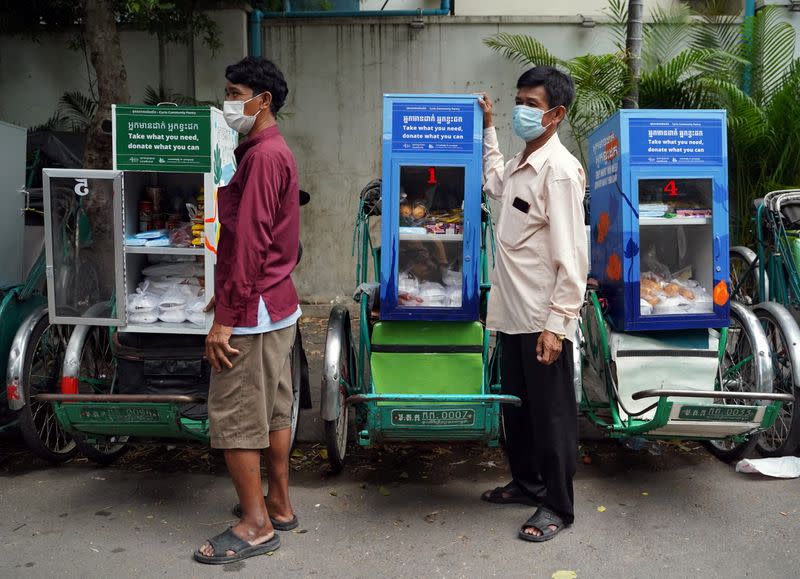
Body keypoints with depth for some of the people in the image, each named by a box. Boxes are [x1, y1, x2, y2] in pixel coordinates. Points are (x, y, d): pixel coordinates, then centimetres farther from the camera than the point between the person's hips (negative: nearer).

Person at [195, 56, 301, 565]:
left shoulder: (262, 155, -16)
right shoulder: (275, 151, 15)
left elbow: (248, 243, -22)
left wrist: (225, 318, -21)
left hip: (252, 311, -10)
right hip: (279, 303, 10)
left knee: (233, 417, -2)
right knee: (275, 408, 15)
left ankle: (256, 526, 7)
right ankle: (279, 505, 27)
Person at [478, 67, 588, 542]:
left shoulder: (559, 169, -16)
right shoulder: (520, 164, 11)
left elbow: (572, 256, -20)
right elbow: (495, 181, 37)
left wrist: (556, 325, -22)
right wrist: (487, 130, 33)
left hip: (543, 319, -9)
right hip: (513, 312, 9)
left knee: (551, 413, 4)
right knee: (517, 404, 20)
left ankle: (558, 506, 18)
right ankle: (527, 482, 38)